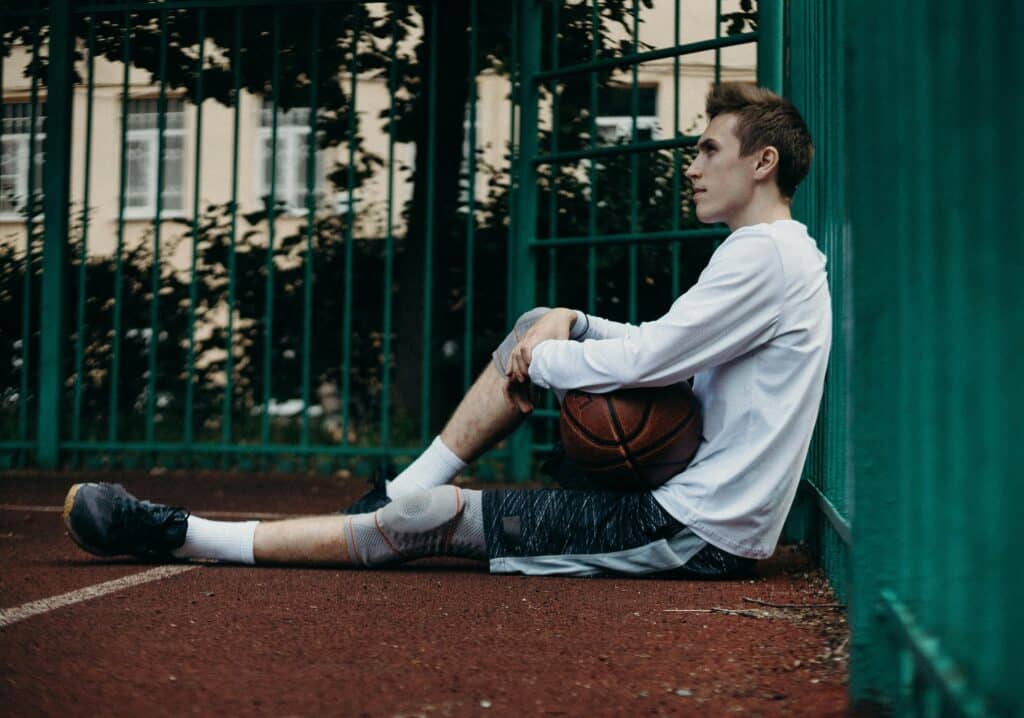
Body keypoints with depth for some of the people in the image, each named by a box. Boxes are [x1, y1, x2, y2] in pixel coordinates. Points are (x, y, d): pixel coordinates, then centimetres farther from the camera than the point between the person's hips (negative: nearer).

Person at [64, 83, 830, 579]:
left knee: (431, 520, -10)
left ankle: (178, 535, -3)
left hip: (698, 531, -9)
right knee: (541, 323, 9)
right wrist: (565, 326, 4)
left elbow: (637, 361, -21)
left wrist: (533, 362, -4)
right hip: (694, 499, 9)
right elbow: (663, 349, 20)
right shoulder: (776, 252, 16)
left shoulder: (763, 253, -16)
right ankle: (399, 496, 13)